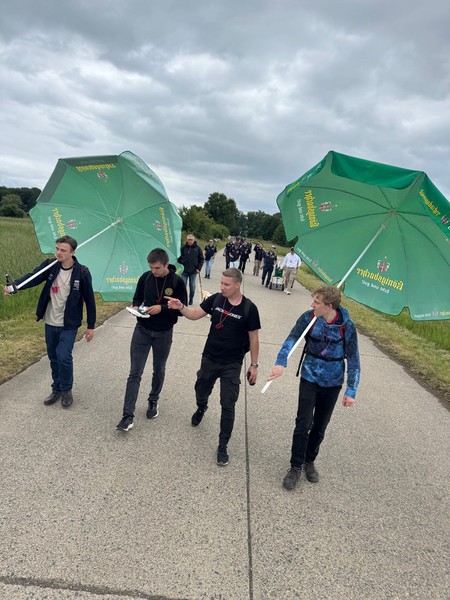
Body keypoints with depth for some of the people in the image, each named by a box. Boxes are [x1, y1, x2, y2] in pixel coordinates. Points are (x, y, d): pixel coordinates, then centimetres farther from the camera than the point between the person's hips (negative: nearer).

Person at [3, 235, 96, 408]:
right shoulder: (50, 265, -4)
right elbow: (32, 277, -18)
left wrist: (90, 326, -6)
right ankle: (57, 389, 31)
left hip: (69, 324, -4)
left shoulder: (82, 272, -13)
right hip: (50, 323, 4)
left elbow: (89, 300, -8)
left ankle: (66, 390, 13)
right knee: (53, 358, 13)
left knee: (63, 356, -11)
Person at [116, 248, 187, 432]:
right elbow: (137, 297, 9)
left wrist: (161, 308, -24)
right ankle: (128, 415, 2)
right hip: (142, 330, 1)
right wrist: (136, 307, -14)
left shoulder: (177, 282, -12)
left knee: (159, 370, 17)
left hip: (163, 334, -1)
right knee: (135, 373, -2)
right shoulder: (145, 277, -4)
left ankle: (153, 401, 41)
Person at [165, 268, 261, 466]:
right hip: (209, 359, 3)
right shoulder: (215, 299, -7)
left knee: (228, 405, 0)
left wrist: (254, 365, -3)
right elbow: (194, 314, -4)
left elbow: (253, 338, -6)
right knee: (201, 392, 22)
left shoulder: (249, 308, -13)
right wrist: (180, 307, -25)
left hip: (232, 364, -3)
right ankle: (201, 409, 58)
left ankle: (223, 445, 16)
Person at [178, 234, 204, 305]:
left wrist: (199, 268, -4)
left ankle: (191, 299, 23)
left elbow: (201, 259, 2)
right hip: (184, 271, 1)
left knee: (192, 286, 8)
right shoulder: (184, 248, -1)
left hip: (193, 271, 0)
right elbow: (180, 258, 9)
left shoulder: (197, 248, -2)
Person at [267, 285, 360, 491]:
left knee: (320, 427, 13)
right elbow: (291, 339, -18)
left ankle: (309, 461, 36)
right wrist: (281, 363, -34)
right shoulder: (309, 317, -14)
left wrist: (351, 391, -12)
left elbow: (353, 360, -11)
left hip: (332, 383, 0)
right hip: (310, 378, 0)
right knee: (303, 424, -4)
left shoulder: (346, 326, -17)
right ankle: (296, 466, 14)